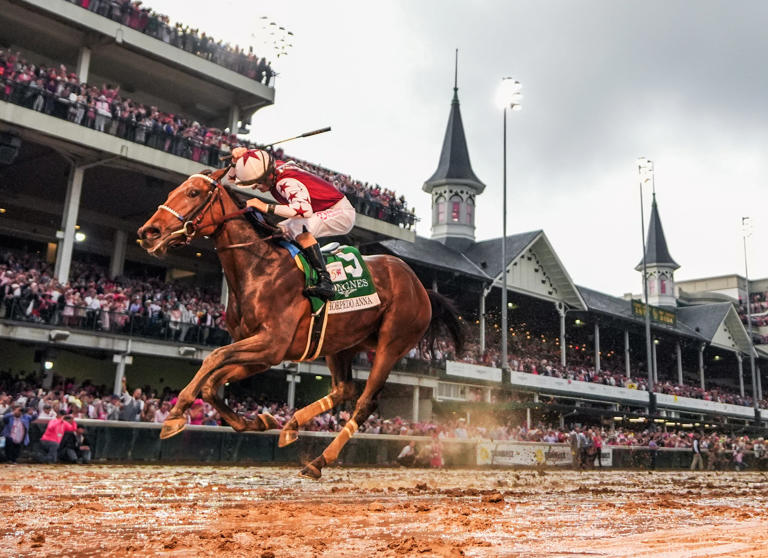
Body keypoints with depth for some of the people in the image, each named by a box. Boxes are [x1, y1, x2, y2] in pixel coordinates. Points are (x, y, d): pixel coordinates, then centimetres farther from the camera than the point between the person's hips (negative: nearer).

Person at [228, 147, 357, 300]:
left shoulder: (286, 182, -32)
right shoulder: (268, 169, -5)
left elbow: (304, 210, -50)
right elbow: (231, 177, 7)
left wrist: (266, 207, -43)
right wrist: (236, 160, -15)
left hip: (341, 212, -9)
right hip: (319, 213, 9)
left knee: (298, 227, -34)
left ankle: (325, 280, -36)